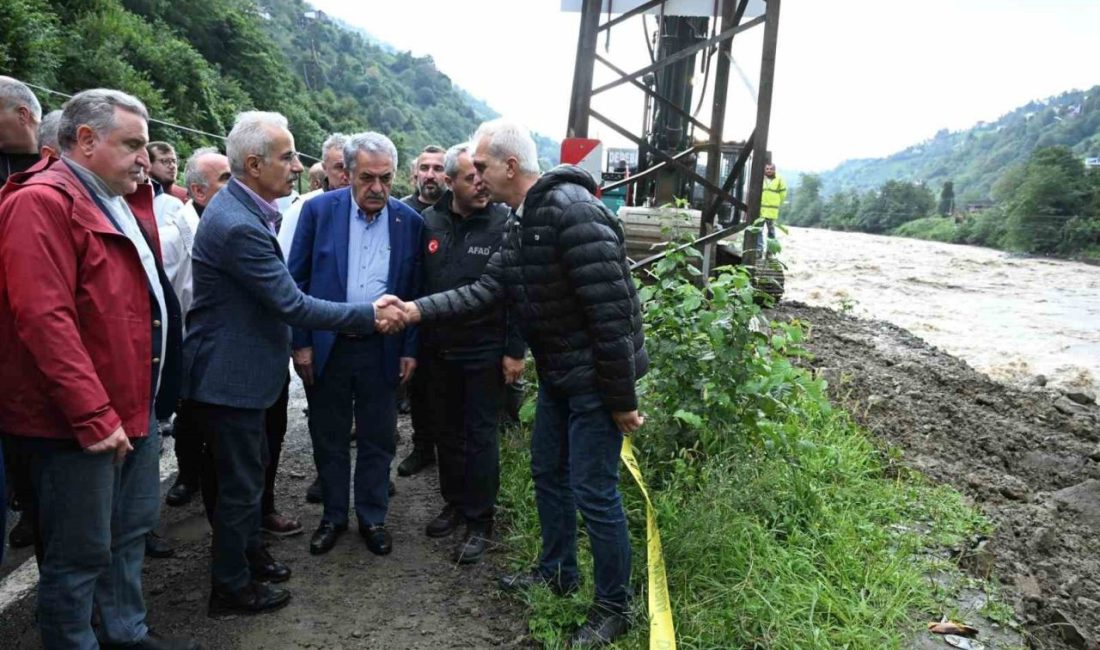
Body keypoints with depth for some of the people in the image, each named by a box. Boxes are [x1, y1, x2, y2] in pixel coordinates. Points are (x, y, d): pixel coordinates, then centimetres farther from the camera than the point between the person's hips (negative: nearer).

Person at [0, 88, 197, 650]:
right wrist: (94, 415, -23)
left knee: (130, 530, 21)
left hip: (136, 406, 9)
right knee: (80, 554, 5)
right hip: (83, 421, -9)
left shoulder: (120, 202, 13)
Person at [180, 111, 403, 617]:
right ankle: (231, 589, 23)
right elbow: (292, 305, -26)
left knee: (250, 469, 24)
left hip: (241, 365, 10)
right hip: (230, 373, -10)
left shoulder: (241, 208, 6)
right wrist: (370, 316, -20)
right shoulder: (238, 225, -27)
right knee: (240, 482, 5)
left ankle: (249, 553, 43)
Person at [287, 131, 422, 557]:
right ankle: (333, 515, 31)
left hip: (382, 349, 1)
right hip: (327, 346, 0)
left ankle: (372, 517, 28)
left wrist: (410, 349, 2)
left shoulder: (409, 221, -1)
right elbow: (297, 280, -2)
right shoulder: (318, 210, -5)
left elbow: (414, 290, 4)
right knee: (328, 438, 13)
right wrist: (301, 343, -5)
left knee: (377, 439, 11)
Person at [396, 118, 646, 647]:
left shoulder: (573, 212, -24)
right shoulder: (521, 222, 8)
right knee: (547, 472, 20)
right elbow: (485, 291, 5)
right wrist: (417, 309, -5)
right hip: (556, 374, 10)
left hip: (594, 378, -10)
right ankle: (557, 571, 41)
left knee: (593, 492, 0)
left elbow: (611, 312, -26)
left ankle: (613, 608, 20)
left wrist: (622, 399, -22)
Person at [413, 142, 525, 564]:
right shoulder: (429, 222, 2)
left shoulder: (505, 223, -9)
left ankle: (480, 522, 16)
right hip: (437, 348, 4)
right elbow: (416, 283, 8)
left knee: (480, 435, 4)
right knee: (446, 432, 16)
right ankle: (454, 504, 34)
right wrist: (413, 342, 6)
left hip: (485, 351, -4)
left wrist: (515, 350, -11)